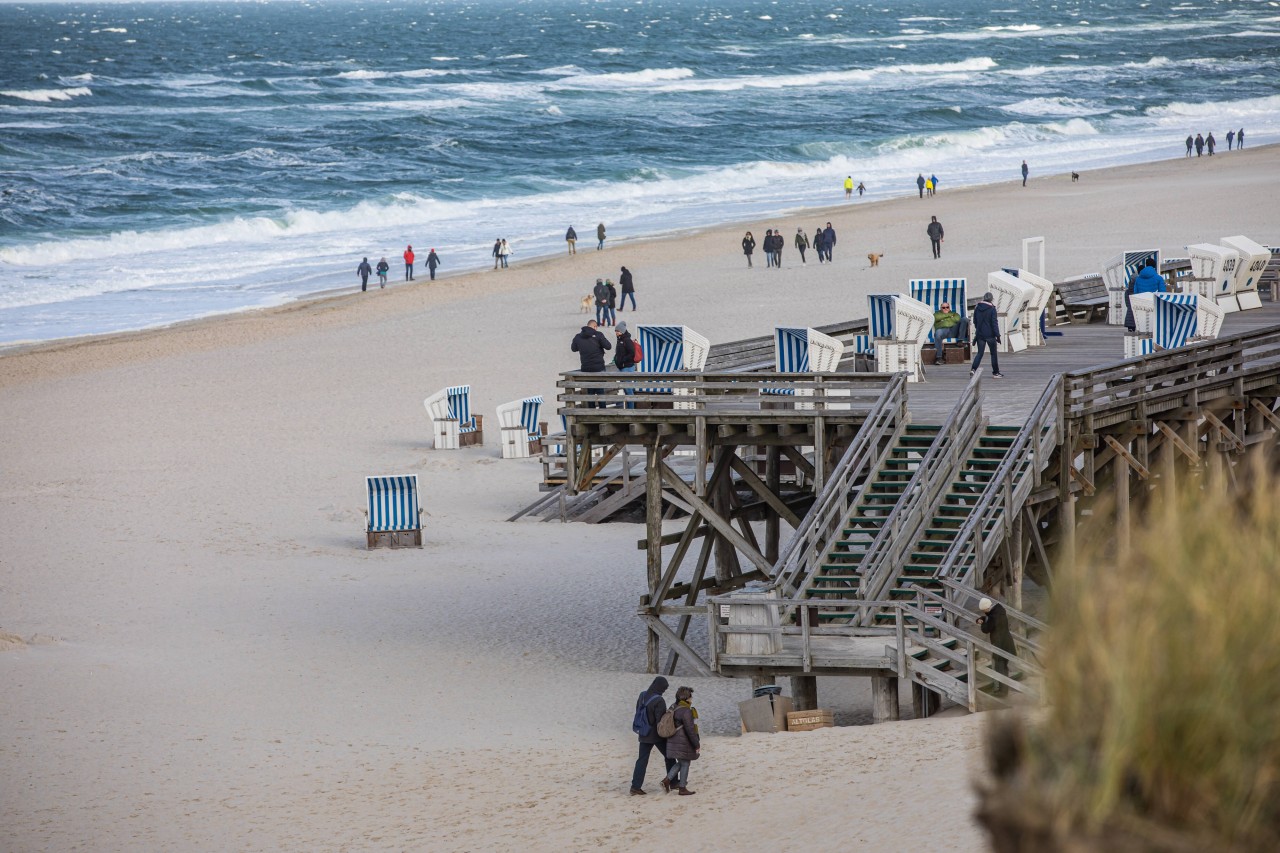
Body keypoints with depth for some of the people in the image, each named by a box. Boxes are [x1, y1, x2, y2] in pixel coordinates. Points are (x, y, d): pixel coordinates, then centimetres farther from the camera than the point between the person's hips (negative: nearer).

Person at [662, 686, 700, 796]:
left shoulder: (675, 708, 10)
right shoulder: (686, 711, -20)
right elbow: (690, 729, -21)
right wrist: (697, 744, -15)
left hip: (674, 741, 9)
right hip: (684, 742, -9)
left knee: (681, 763, 20)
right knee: (685, 763, 3)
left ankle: (667, 780, 10)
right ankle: (682, 789, 10)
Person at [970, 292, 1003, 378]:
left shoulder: (977, 309, 4)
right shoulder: (992, 309, -11)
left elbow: (975, 322, 14)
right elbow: (994, 323, -13)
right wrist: (997, 335, -11)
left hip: (980, 334, 4)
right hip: (990, 334, -4)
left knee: (980, 353, 6)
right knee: (993, 354, 9)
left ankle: (973, 369, -15)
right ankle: (996, 372, 13)